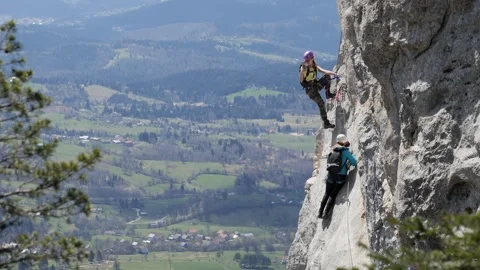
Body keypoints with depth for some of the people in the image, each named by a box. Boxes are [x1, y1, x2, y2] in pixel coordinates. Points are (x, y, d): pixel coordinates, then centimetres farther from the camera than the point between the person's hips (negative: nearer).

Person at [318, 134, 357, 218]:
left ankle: (320, 212, 16)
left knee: (327, 194, 17)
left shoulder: (334, 150, 6)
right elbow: (354, 162, -13)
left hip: (331, 175, 4)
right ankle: (325, 213, 1)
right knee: (333, 195, 4)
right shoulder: (345, 151, -11)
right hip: (340, 177, -4)